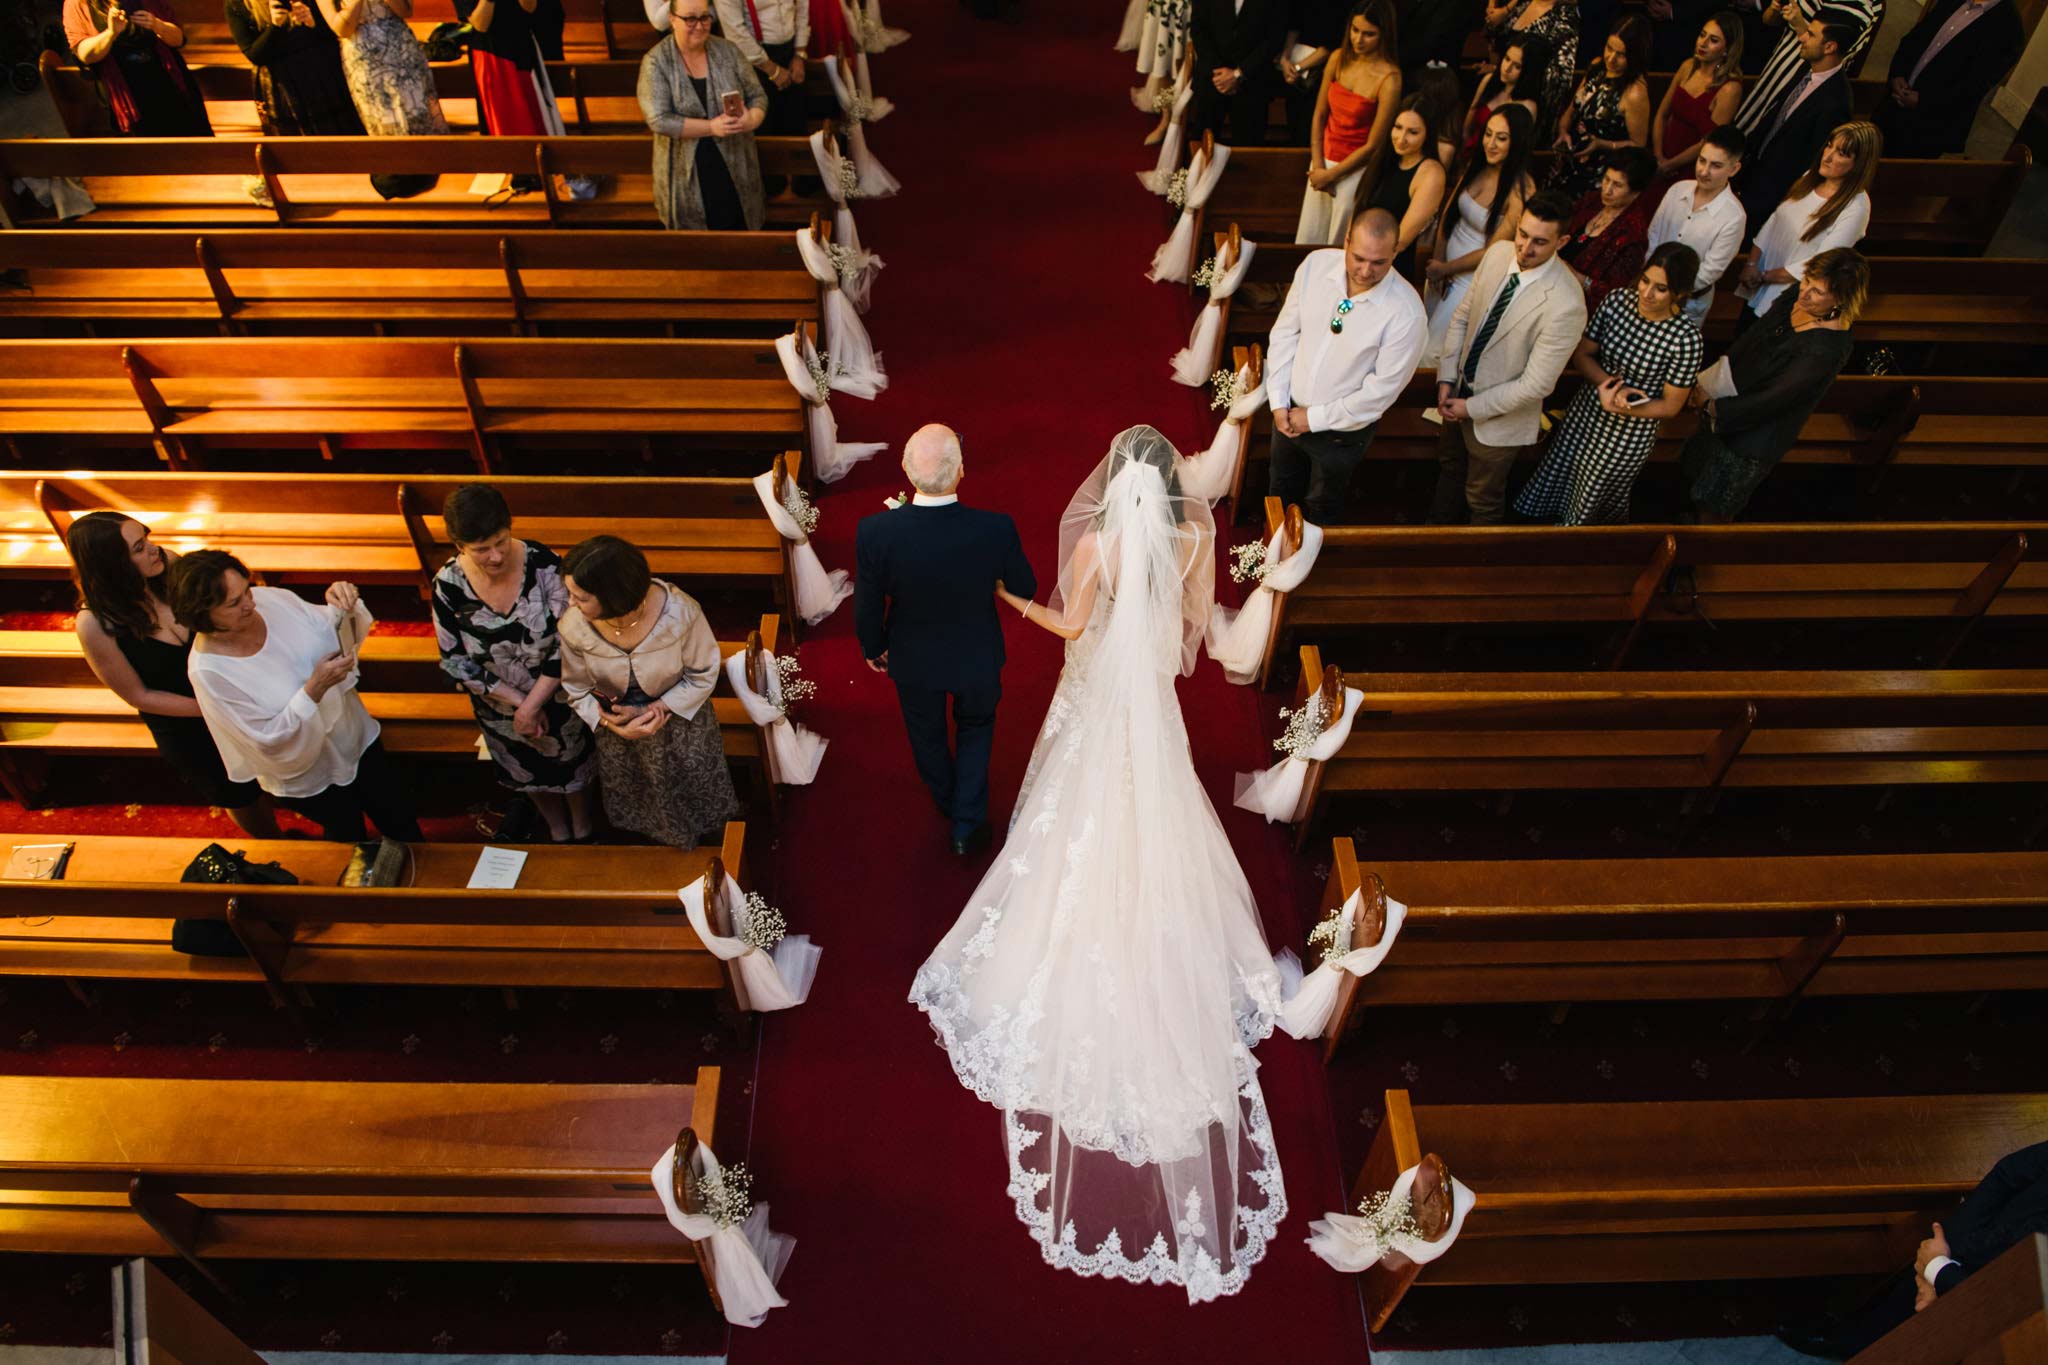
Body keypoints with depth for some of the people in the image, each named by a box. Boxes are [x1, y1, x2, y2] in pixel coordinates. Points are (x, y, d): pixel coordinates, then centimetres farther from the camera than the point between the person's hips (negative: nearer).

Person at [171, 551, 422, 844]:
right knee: (350, 837, 21)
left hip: (357, 736, 4)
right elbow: (270, 741, -27)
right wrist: (315, 688, -38)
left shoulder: (269, 598, -19)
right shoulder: (208, 671, -29)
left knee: (401, 820, 22)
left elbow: (331, 632, -5)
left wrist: (344, 608, -28)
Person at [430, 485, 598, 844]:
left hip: (557, 696, -2)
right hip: (499, 707, 2)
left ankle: (582, 833, 54)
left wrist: (532, 706, -23)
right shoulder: (448, 585, -23)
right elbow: (456, 663, -13)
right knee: (531, 775, 27)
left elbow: (568, 643, -23)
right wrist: (517, 702, -18)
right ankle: (559, 833, 57)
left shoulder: (543, 564, -28)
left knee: (573, 769, 23)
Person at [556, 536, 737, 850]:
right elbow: (578, 690, -10)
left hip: (681, 716, -2)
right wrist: (614, 726, -25)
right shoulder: (572, 627, -29)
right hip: (618, 731, 2)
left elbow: (702, 676, -19)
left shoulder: (680, 611, -36)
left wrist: (652, 710, -26)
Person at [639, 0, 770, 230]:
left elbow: (758, 95, 3)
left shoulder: (728, 51, -1)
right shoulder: (656, 61, -11)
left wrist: (752, 119, -22)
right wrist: (711, 127, -26)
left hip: (734, 164, 3)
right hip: (687, 170, -3)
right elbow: (659, 120, -18)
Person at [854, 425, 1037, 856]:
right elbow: (1025, 589, -13)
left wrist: (873, 647, 5)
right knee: (975, 726, 31)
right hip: (976, 658, -1)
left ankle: (948, 802, 59)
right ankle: (968, 824, 38)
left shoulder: (875, 532, -32)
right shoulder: (996, 529, -33)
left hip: (913, 659, 1)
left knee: (927, 734, 31)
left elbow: (867, 607, -16)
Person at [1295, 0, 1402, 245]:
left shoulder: (1389, 80, -19)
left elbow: (1373, 145, -16)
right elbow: (1319, 115, 3)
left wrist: (1330, 174, -10)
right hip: (1324, 159, 5)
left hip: (1355, 168, -5)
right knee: (1308, 239, 15)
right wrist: (1317, 166, -4)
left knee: (1337, 246, 8)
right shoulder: (1339, 59, -3)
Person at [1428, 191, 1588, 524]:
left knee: (1483, 498, 17)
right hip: (1459, 393, 6)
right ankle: (1438, 527, 57)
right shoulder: (1498, 253, -14)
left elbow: (1537, 384, -26)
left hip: (1499, 418, -6)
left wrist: (1473, 408, -19)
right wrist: (1446, 377, -8)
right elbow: (1463, 315, -1)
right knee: (1449, 465, 30)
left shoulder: (1565, 305, -33)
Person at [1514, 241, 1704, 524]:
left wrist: (1619, 406, -28)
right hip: (1586, 412, 4)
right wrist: (1612, 385, -23)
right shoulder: (1618, 300, -15)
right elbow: (1582, 355, -5)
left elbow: (1671, 405, -16)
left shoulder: (1685, 339, -25)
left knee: (1591, 503, 17)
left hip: (1630, 434, -3)